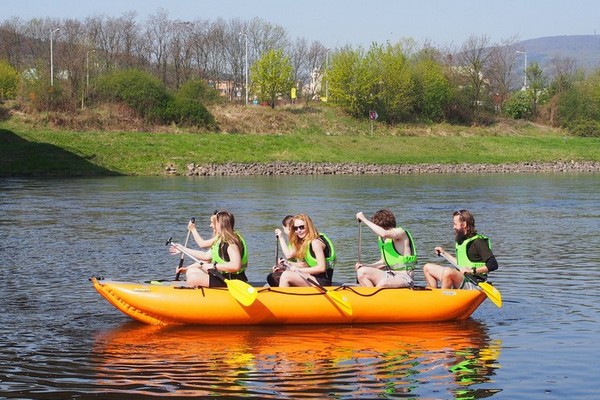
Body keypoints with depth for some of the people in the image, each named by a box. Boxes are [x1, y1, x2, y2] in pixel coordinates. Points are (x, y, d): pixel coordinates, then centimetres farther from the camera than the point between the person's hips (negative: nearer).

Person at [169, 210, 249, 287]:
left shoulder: (232, 242, -21)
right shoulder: (221, 240, 13)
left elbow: (236, 266, -34)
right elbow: (206, 256, 20)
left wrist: (213, 266, -27)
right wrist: (183, 249, 25)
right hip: (222, 276, 11)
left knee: (193, 277, -15)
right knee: (191, 271, 18)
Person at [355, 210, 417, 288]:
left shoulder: (400, 232, -11)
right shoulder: (381, 238, 13)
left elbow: (384, 233, -34)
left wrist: (364, 220, -27)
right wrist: (367, 266, 6)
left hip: (405, 277, -8)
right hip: (390, 275, 8)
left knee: (384, 283, -38)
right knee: (361, 272, -8)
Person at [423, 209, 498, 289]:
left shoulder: (478, 242, -14)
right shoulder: (461, 240, 13)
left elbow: (493, 265, -22)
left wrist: (472, 271, -28)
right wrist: (444, 253, 30)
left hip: (473, 284, -10)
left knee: (448, 271, -37)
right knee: (427, 267, 13)